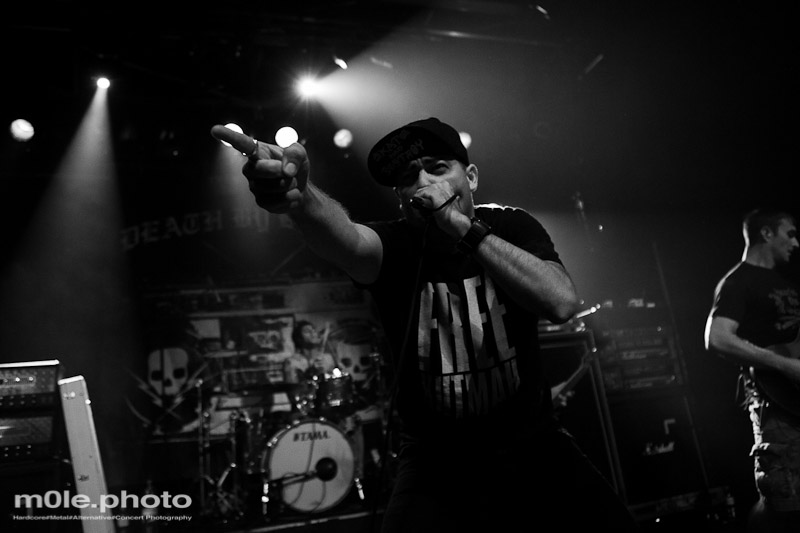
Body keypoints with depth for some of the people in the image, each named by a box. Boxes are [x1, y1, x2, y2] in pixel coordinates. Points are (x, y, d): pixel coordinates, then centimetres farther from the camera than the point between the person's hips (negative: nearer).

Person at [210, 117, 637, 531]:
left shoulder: (511, 227, -5)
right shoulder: (394, 246, -11)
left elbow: (562, 302, -24)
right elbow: (348, 239, -36)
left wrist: (463, 226, -28)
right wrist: (299, 196, -58)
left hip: (534, 448, 2)